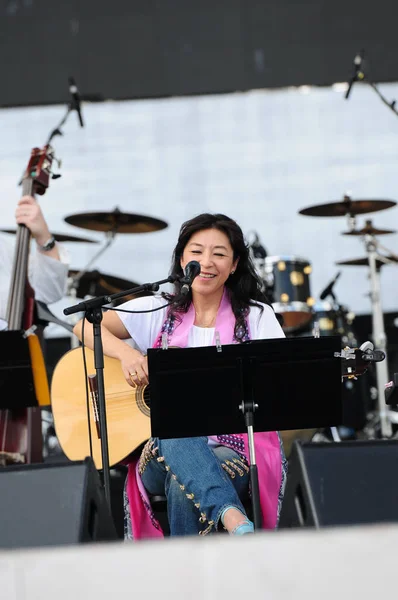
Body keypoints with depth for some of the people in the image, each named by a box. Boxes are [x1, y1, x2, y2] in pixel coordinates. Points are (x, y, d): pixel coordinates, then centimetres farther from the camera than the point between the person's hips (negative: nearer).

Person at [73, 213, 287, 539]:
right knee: (177, 429, -37)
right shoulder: (158, 311, 12)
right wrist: (126, 352, -10)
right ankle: (233, 518, -51)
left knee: (184, 487, -36)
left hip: (234, 448, -1)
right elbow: (86, 326, 8)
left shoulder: (256, 316, 8)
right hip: (165, 453, 1)